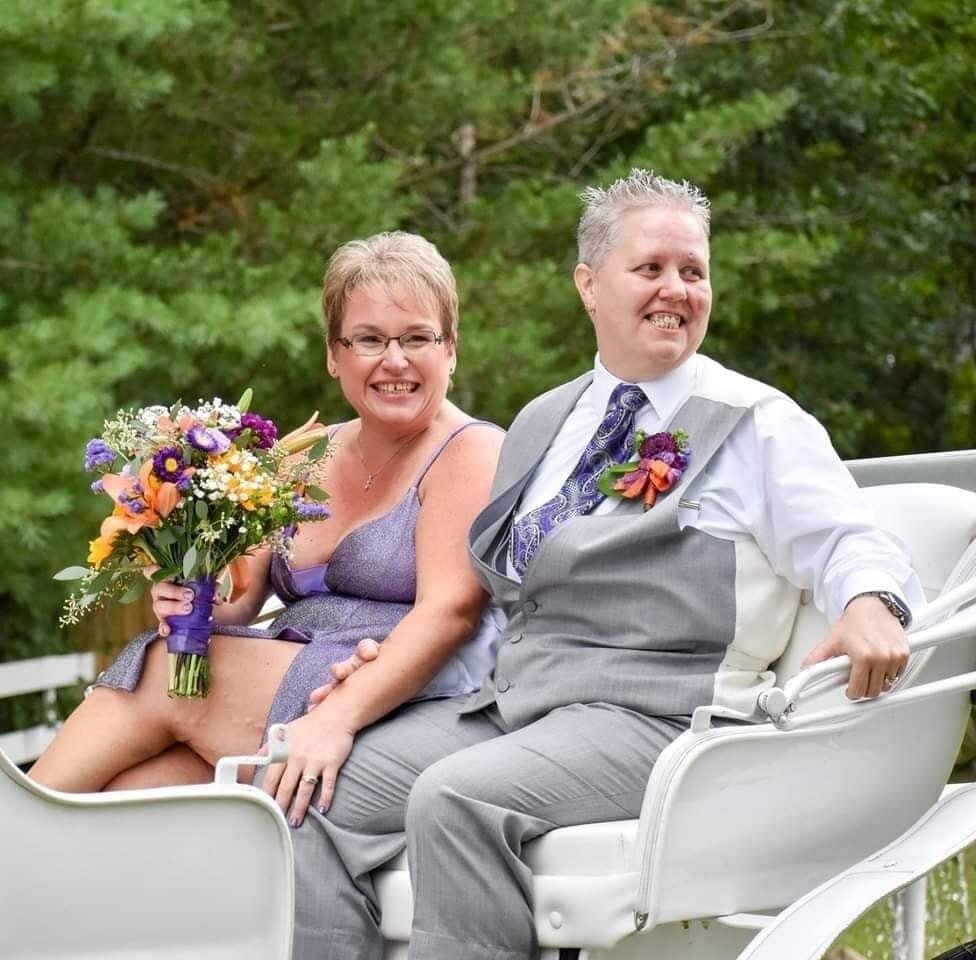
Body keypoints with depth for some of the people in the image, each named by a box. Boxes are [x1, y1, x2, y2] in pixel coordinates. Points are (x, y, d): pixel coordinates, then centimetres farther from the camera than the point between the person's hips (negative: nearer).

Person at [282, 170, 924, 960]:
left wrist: (867, 605, -28)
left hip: (655, 710, -6)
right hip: (512, 698, 6)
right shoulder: (541, 424, 22)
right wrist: (387, 654, 14)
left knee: (456, 796, -31)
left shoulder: (761, 426, 4)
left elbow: (848, 546, -4)